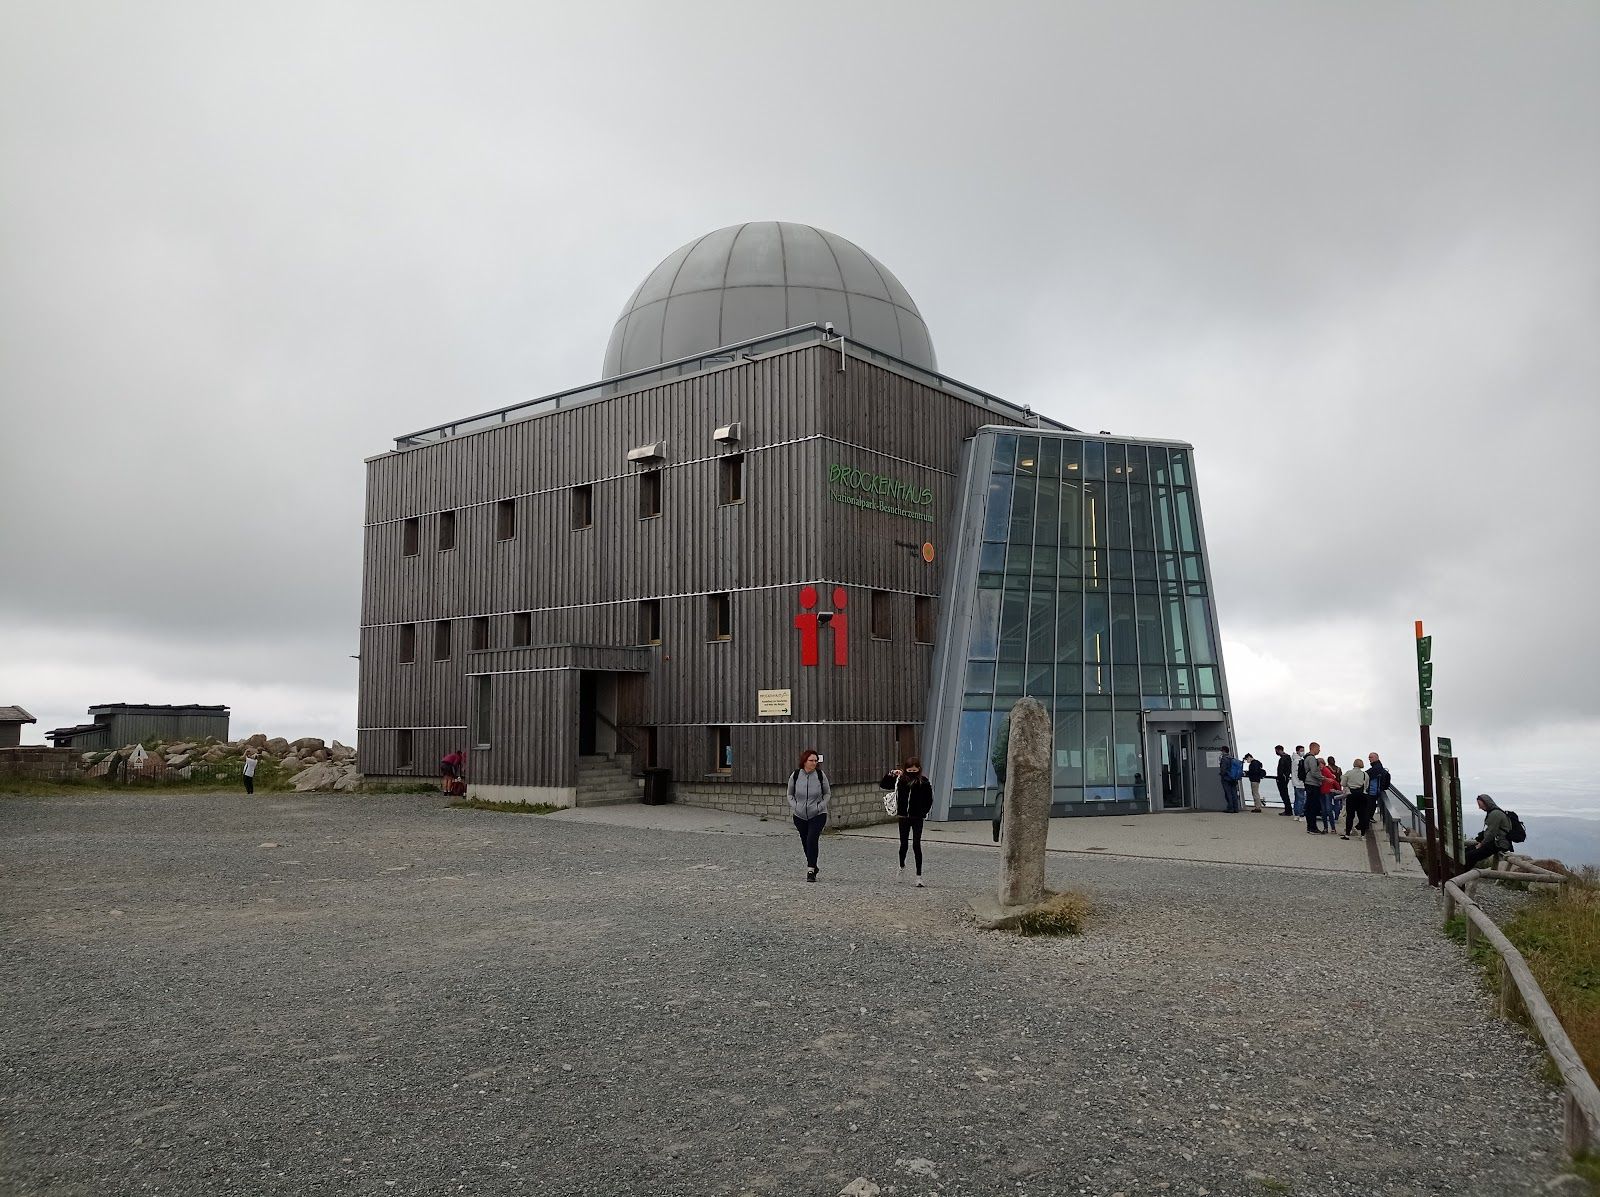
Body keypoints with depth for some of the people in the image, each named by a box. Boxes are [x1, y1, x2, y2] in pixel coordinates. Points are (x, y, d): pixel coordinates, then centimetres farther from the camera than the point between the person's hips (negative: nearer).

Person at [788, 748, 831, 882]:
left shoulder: (820, 775, -7)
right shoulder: (795, 775, -4)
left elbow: (827, 793, 5)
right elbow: (790, 794, 9)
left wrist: (821, 806, -9)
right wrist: (794, 806, -7)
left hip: (817, 815, -2)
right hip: (800, 816, 2)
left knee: (812, 840, -18)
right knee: (805, 842, 10)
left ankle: (811, 871, -14)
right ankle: (813, 867, 31)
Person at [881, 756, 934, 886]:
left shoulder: (924, 782, -7)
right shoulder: (900, 779, 0)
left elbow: (929, 800, -1)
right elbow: (883, 784, 6)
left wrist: (923, 812, -11)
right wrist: (890, 774, -8)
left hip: (917, 818, -3)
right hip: (903, 817, 3)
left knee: (916, 845, -5)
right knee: (903, 844, 13)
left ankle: (919, 876, 1)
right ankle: (902, 868, 39)